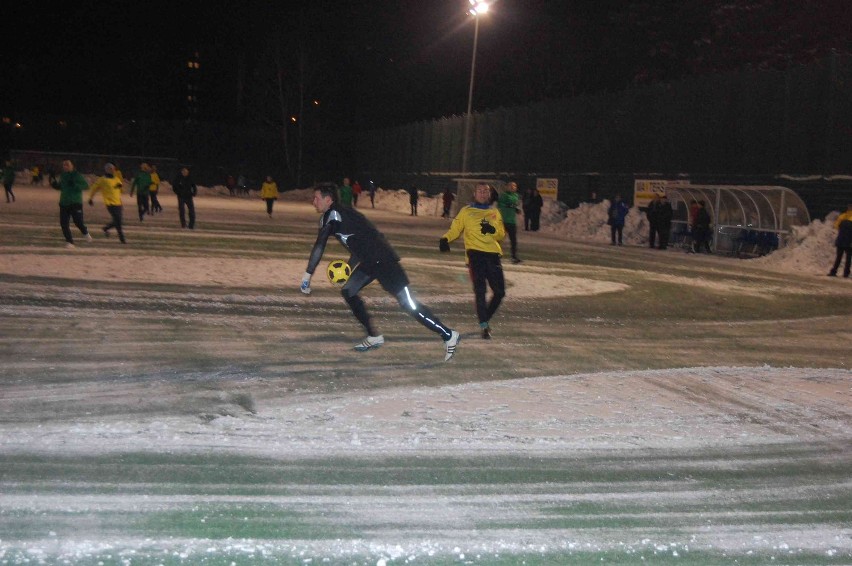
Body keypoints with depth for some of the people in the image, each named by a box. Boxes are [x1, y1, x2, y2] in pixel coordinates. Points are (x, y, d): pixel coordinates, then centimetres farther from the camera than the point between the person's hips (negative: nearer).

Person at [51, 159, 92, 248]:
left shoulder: (77, 175, -8)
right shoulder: (62, 175, 10)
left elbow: (86, 185, -13)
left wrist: (75, 185, -25)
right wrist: (54, 183, 3)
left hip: (76, 203, -5)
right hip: (64, 203, 6)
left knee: (78, 222, -10)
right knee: (64, 224, -2)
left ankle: (85, 232, 24)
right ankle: (69, 242, 8)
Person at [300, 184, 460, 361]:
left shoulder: (331, 215, -9)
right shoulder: (341, 213, 21)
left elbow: (319, 246, -18)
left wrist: (307, 275, -16)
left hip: (382, 259, -10)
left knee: (408, 304, -10)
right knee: (348, 292, 14)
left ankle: (449, 335, -6)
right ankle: (374, 337, 18)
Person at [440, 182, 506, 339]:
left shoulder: (494, 213, 20)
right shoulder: (466, 212, 13)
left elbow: (502, 234, 14)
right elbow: (455, 229, 8)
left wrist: (493, 230, -8)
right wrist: (445, 239, -11)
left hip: (493, 254, 4)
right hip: (475, 254, -4)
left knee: (500, 291, 3)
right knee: (480, 290, -14)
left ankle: (485, 319, 25)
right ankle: (484, 326, -10)